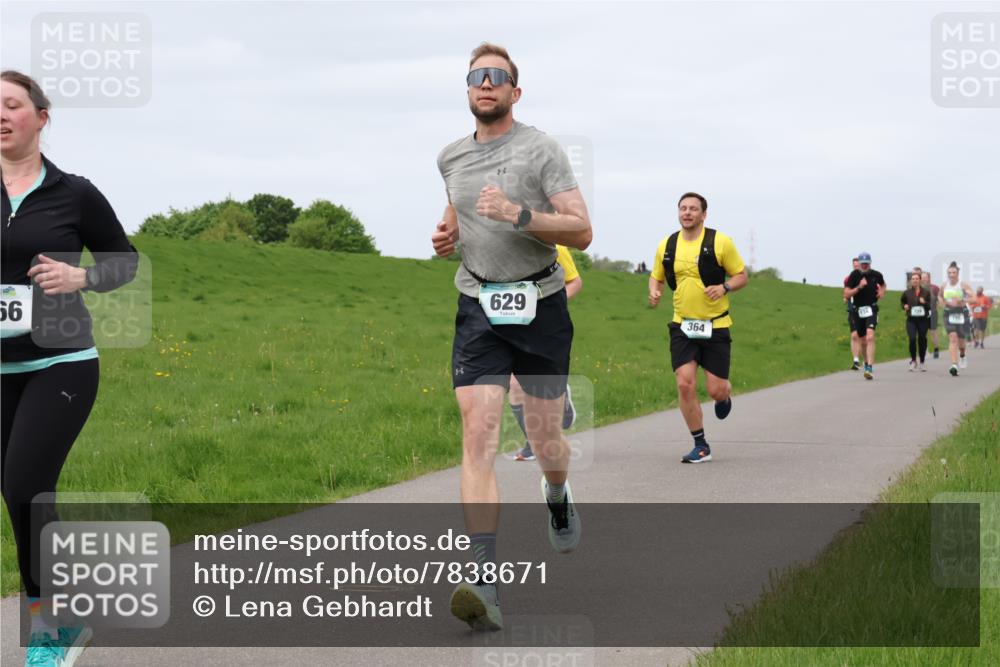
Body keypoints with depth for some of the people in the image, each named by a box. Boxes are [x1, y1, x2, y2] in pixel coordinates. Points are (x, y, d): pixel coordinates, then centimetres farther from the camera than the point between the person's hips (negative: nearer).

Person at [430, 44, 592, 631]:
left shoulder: (541, 150, -5)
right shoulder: (451, 158, 10)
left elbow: (582, 231, -11)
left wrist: (519, 214, -24)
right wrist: (447, 234, 8)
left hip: (540, 307, -2)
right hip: (479, 310, 2)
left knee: (545, 438, 9)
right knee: (479, 438, -15)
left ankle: (558, 497, 49)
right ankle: (486, 586, -22)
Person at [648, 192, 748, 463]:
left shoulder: (720, 242, -7)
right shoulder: (667, 245, 3)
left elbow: (742, 275, 0)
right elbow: (656, 276, 17)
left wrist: (724, 287, -20)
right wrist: (654, 292, -5)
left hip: (715, 326, -2)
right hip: (682, 326, 2)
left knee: (716, 390, -3)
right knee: (685, 384, -11)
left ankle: (725, 396, 38)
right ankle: (701, 446, 3)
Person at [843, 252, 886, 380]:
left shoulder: (876, 275, 0)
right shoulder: (854, 275, -4)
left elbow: (883, 284, 25)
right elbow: (846, 295, -8)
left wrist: (882, 292, 4)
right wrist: (859, 287, -21)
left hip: (871, 309, -2)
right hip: (858, 310, 2)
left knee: (870, 337, -21)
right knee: (863, 340, 13)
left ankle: (870, 368, -28)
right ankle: (866, 362, 39)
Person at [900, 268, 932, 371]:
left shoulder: (926, 292, 0)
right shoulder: (907, 293, 3)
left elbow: (931, 306, 3)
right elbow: (902, 301, 22)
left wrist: (924, 303, -15)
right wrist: (904, 306, 2)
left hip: (923, 319, 0)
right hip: (911, 320, 0)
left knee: (922, 340, 6)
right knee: (912, 339, -14)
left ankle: (921, 362, 21)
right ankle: (913, 361, 3)